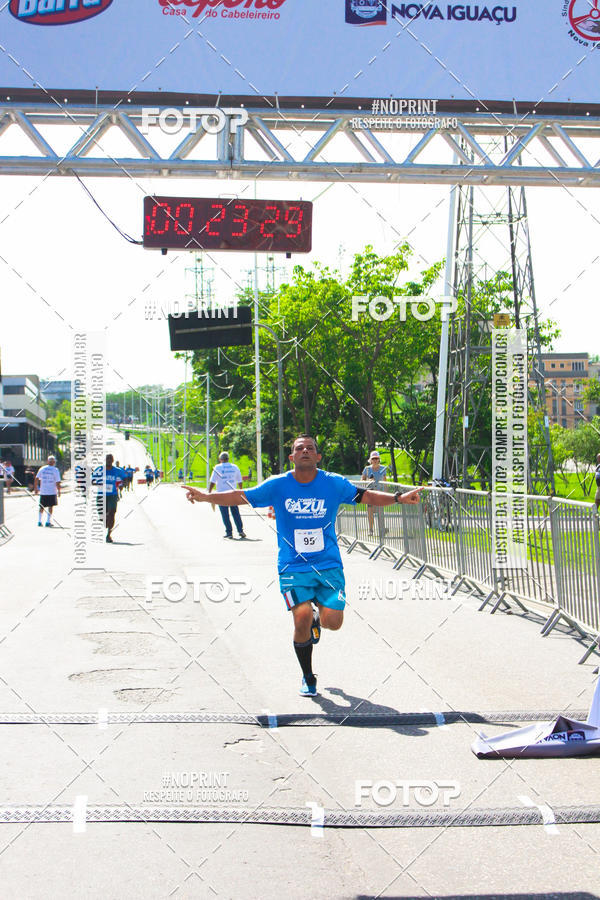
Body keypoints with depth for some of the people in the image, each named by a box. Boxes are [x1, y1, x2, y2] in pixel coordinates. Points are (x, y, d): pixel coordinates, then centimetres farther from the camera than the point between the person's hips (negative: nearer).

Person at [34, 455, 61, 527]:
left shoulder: (42, 469, 4)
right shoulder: (55, 470, -6)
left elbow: (36, 479, 3)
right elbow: (57, 482, -10)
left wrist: (36, 488, 12)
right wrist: (59, 491, 0)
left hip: (42, 491, 3)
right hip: (52, 491, -3)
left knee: (41, 507, 13)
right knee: (50, 506, 7)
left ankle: (39, 521, 9)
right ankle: (48, 522, 4)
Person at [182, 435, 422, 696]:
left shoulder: (334, 484, -1)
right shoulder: (277, 485, -2)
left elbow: (366, 496, 5)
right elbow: (240, 497, 1)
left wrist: (399, 498, -9)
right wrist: (205, 496, -12)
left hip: (329, 565, 1)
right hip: (293, 568, -1)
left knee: (333, 622, -12)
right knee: (302, 618, -16)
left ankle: (317, 619, 30)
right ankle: (308, 678, 9)